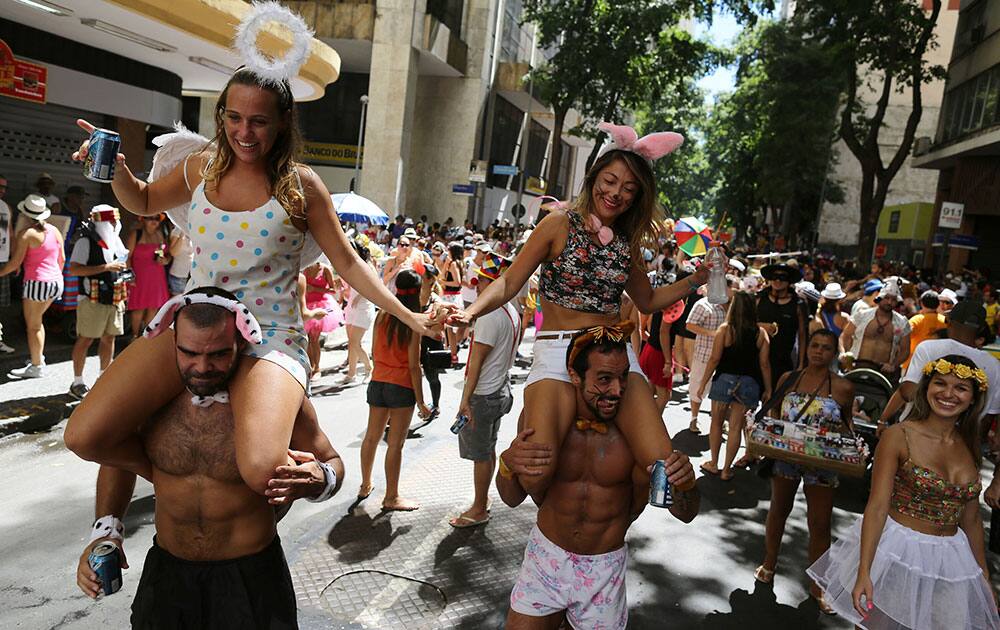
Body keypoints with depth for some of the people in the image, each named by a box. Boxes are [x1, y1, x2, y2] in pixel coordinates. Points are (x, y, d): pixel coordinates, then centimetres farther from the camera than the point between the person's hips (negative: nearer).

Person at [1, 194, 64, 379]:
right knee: (36, 320, 23)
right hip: (56, 282, 7)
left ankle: (36, 367, 7)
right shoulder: (54, 230, 7)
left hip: (36, 282, -7)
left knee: (33, 326, 3)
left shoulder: (26, 234, -10)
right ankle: (39, 357, 25)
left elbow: (15, 263, -12)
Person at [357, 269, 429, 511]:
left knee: (371, 437, 19)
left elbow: (374, 353, 7)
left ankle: (366, 485, 36)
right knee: (395, 444, 4)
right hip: (402, 387, -6)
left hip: (377, 382, 6)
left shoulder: (382, 315, 0)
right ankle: (391, 498, 14)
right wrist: (420, 401, -7)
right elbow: (414, 366, -14)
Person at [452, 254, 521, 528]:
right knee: (488, 450, 18)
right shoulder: (512, 312, 7)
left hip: (482, 395, -9)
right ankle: (482, 500, 31)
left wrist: (466, 398, -19)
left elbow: (476, 360, -22)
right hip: (500, 390, 9)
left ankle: (479, 510, 15)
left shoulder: (490, 315, -22)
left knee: (481, 455, 3)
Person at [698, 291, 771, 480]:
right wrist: (768, 389, 9)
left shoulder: (725, 329, -9)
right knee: (736, 427, 9)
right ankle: (726, 470, 16)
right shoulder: (761, 333, -2)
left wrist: (703, 383, 0)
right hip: (748, 383, 2)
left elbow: (714, 359, -9)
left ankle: (714, 464, 25)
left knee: (716, 423, 15)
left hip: (724, 380, -2)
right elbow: (764, 364, -2)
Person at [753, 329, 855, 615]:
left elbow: (846, 425, 6)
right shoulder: (788, 379, -2)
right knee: (778, 510, 19)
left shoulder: (843, 387, -6)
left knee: (820, 524, 4)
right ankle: (769, 564, 39)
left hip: (823, 464, -1)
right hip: (784, 457, 2)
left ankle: (817, 585, 22)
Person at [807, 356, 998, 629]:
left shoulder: (969, 447, 4)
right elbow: (877, 506, -17)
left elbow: (971, 520, 12)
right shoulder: (899, 436, -12)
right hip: (896, 552, -5)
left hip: (949, 560, 5)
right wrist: (863, 572, -24)